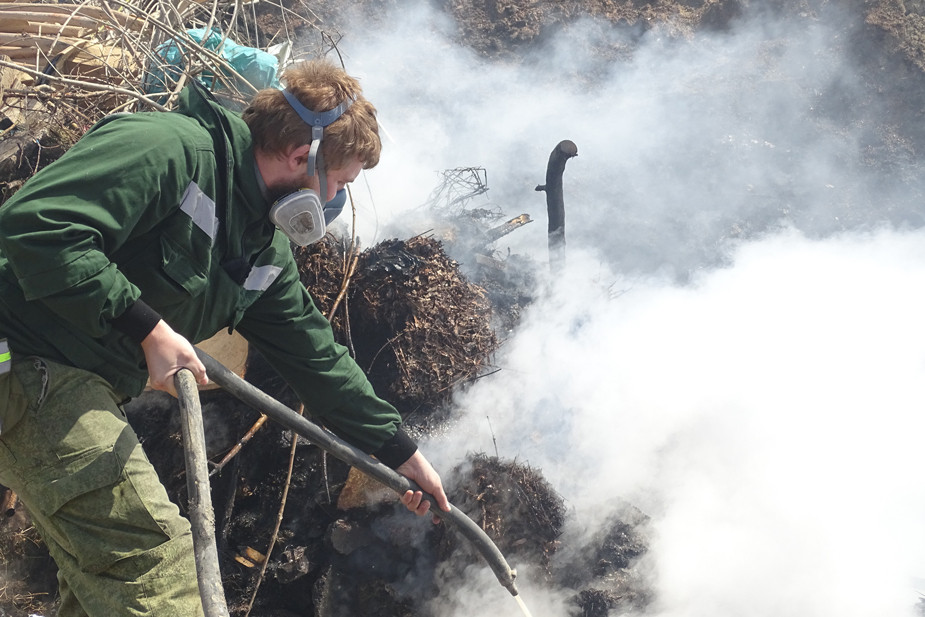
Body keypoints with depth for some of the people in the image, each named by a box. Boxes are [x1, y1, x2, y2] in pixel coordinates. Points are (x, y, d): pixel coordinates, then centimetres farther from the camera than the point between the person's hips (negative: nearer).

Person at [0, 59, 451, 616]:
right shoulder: (169, 149, -18)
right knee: (156, 556, -15)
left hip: (87, 387, 10)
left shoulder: (266, 247, 12)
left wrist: (400, 450, 21)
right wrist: (146, 327, -25)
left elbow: (312, 351, 19)